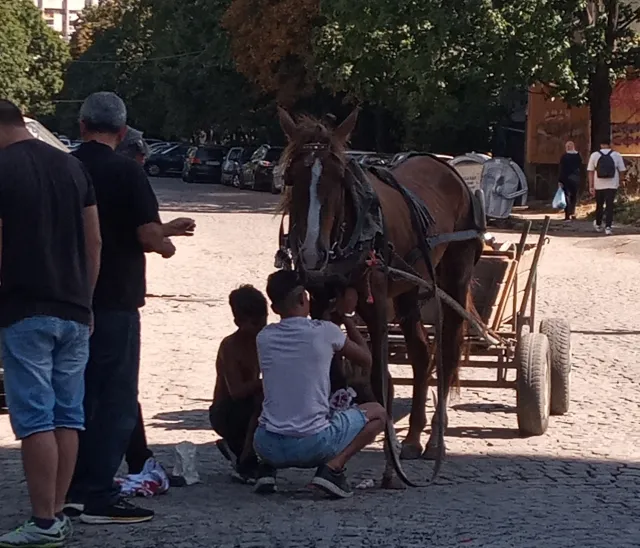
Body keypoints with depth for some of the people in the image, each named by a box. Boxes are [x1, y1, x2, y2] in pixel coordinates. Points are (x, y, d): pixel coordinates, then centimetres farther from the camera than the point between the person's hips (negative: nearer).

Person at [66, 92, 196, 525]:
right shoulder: (127, 172, -12)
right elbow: (148, 235, -18)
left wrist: (161, 231, 23)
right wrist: (163, 241, 7)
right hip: (114, 302, -6)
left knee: (77, 397, 15)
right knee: (116, 400, 0)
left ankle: (72, 489, 20)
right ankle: (100, 497, -2)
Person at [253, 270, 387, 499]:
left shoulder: (264, 337, 6)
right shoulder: (325, 332, -5)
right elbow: (366, 359, 14)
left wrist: (333, 314, 34)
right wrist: (344, 317, 25)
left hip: (268, 446, 4)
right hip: (312, 445, -4)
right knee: (377, 413, 17)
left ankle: (267, 467, 11)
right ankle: (333, 467, -3)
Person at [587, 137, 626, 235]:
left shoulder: (594, 155, 1)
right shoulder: (617, 155, -1)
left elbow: (590, 172, -1)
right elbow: (622, 171, 2)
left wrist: (591, 186, 1)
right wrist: (620, 181, 19)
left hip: (599, 185, 1)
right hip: (612, 185, -1)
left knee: (599, 205, 17)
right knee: (609, 206, 0)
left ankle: (598, 225, 33)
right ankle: (608, 227, -12)